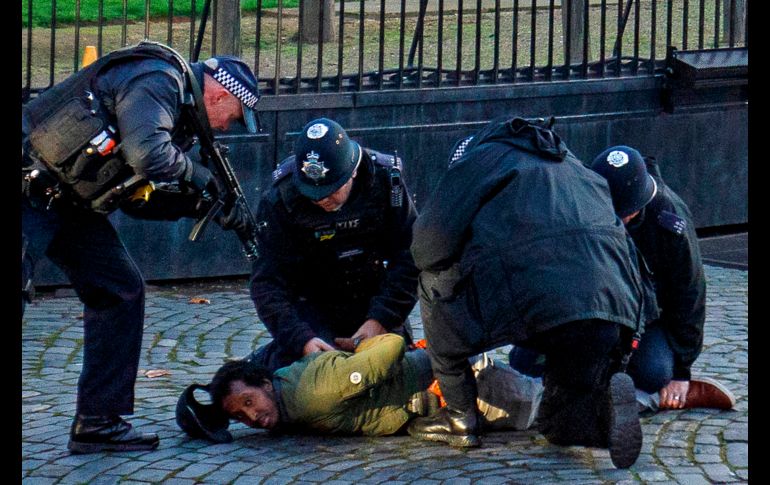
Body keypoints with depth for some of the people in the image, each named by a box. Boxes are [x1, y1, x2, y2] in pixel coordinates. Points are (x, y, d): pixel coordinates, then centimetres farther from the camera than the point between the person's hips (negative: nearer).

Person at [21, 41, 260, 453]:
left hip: (68, 200, 11)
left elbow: (135, 197, 17)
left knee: (121, 290, 9)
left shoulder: (175, 108, 16)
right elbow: (148, 155, -32)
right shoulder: (157, 82, -16)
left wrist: (198, 205, 6)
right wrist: (196, 177, -13)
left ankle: (97, 421, 11)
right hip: (31, 191, -11)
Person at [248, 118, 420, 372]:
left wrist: (380, 320, -28)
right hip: (312, 304, -2)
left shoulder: (385, 181, -19)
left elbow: (409, 258, -17)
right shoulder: (279, 201, -22)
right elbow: (268, 282, -24)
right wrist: (302, 339, -38)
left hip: (372, 302, 2)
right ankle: (260, 360, 12)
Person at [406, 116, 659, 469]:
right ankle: (604, 400, -7)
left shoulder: (483, 158, 18)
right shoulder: (581, 172, 37)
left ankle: (460, 417, 20)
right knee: (560, 427, 26)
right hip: (620, 315, 6)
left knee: (435, 285, 22)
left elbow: (429, 245, 10)